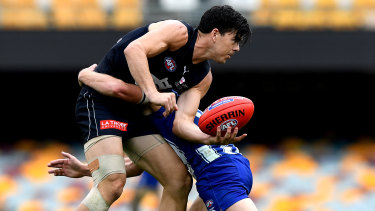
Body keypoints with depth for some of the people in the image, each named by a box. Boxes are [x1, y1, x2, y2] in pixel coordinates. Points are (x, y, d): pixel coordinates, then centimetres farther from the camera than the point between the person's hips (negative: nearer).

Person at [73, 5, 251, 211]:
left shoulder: (202, 78, 7)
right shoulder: (179, 32, -15)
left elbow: (181, 122, -5)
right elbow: (133, 49, -31)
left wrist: (212, 138, -24)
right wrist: (153, 94, -40)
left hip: (134, 113, 9)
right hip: (100, 100, -9)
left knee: (180, 180, 1)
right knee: (113, 182, -27)